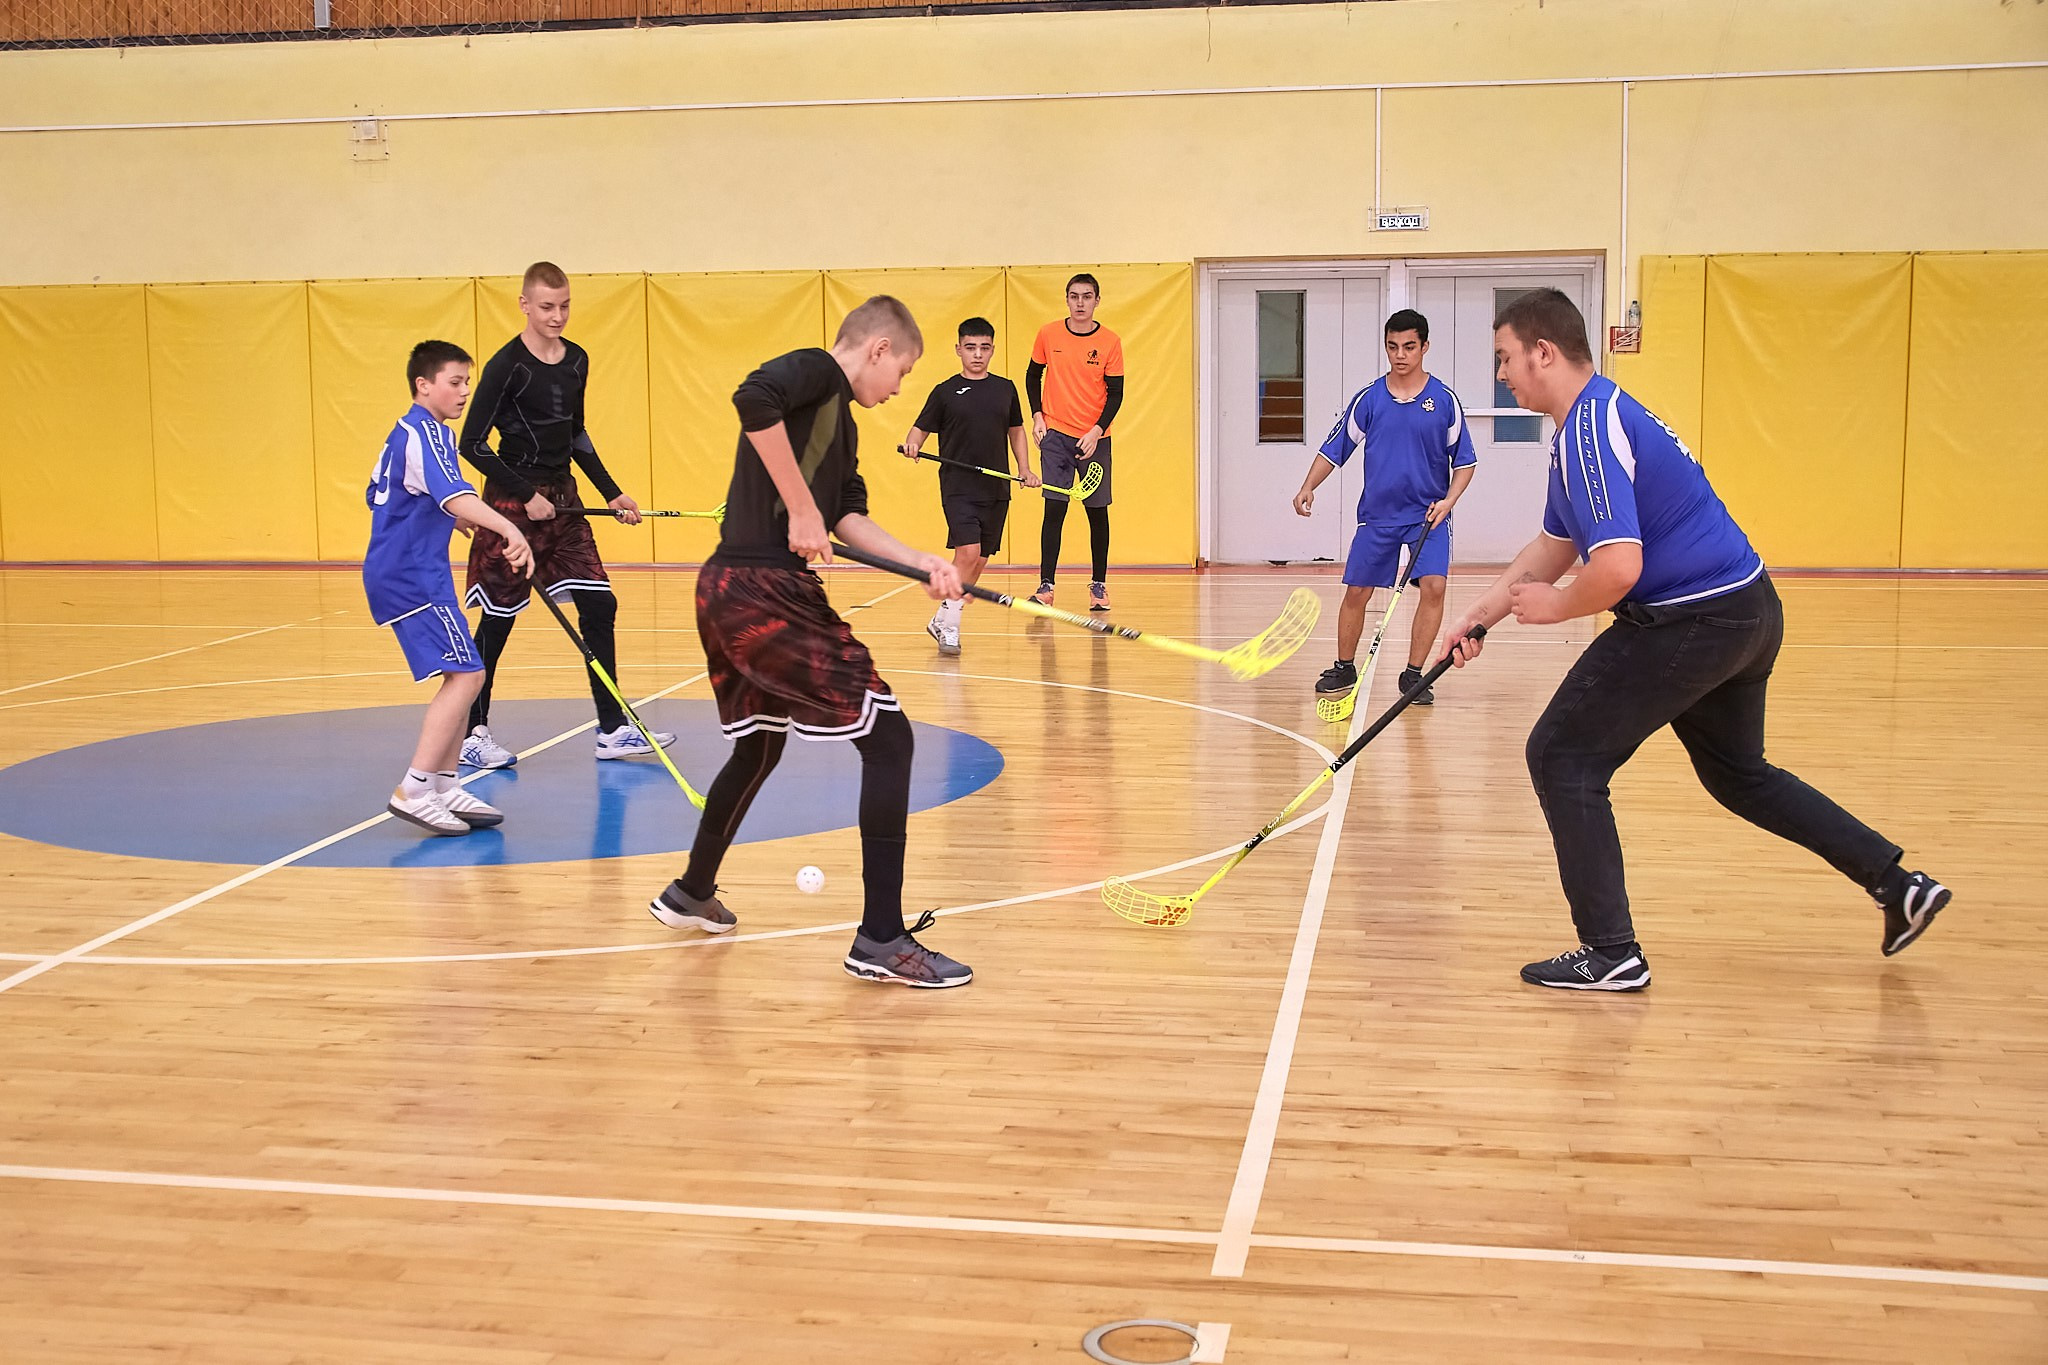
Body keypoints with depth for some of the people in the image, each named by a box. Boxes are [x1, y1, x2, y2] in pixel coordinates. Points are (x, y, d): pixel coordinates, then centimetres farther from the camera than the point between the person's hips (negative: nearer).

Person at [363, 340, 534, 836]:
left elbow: (377, 496, 29)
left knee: (461, 676, 13)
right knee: (464, 674, -14)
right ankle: (413, 791, -14)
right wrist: (508, 529, -50)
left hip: (402, 569, 11)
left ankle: (445, 787, 17)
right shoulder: (425, 433, -16)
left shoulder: (404, 433, 17)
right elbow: (454, 496, -34)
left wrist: (447, 517, 32)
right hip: (412, 576, -11)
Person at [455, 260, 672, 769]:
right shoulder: (506, 365, -13)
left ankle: (613, 728, 8)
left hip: (563, 499, 6)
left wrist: (612, 493, 14)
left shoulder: (577, 360, 7)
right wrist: (526, 495, -16)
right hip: (513, 503, -6)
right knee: (498, 621, 2)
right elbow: (473, 445, -13)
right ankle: (471, 735, 15)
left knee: (599, 606, 1)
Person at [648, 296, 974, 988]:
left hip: (731, 592, 11)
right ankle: (881, 939, -8)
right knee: (888, 737, -9)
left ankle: (692, 893, 47)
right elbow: (754, 398, -28)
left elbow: (849, 516, 15)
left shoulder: (841, 420, 22)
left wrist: (921, 562, 2)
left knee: (758, 745, 29)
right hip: (764, 588, -11)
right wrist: (801, 509, -22)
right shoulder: (815, 370, -6)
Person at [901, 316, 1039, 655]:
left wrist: (1024, 468, 8)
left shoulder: (1005, 389, 10)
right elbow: (921, 428, 3)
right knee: (968, 552, -19)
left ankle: (941, 620, 24)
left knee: (980, 561, 8)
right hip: (958, 489, -4)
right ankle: (949, 627, -8)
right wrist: (912, 444, -19)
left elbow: (1016, 431, 21)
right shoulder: (945, 391, 1)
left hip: (996, 490, 4)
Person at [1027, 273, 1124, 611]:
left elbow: (1116, 392, -1)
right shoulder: (1048, 334, 0)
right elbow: (1033, 375, 14)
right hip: (1056, 434, 0)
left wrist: (1096, 431, -12)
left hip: (1095, 439, 0)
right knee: (1054, 509, -7)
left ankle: (1099, 585, 17)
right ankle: (1045, 586, -6)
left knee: (1098, 512, 5)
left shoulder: (1110, 342, -3)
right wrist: (1037, 416, 2)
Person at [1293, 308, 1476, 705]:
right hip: (1377, 514, 1)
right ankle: (1344, 668, 25)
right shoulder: (1368, 398, 0)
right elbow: (1334, 449, 5)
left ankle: (1413, 674, -4)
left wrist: (1448, 500, -12)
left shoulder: (1444, 400, -3)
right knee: (1356, 592, 5)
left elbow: (1464, 460, 3)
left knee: (1433, 586, -17)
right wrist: (1308, 488, -10)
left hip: (1428, 514, -1)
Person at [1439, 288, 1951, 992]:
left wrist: (1557, 606, -11)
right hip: (1749, 613, 11)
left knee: (1561, 756, -3)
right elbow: (1553, 547, 22)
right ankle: (1898, 884, 30)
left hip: (1692, 621, -11)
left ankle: (1611, 953, 0)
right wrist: (1479, 616, 15)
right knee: (1737, 772, 26)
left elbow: (1617, 568, -30)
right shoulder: (1591, 419, 14)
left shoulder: (1590, 428, -20)